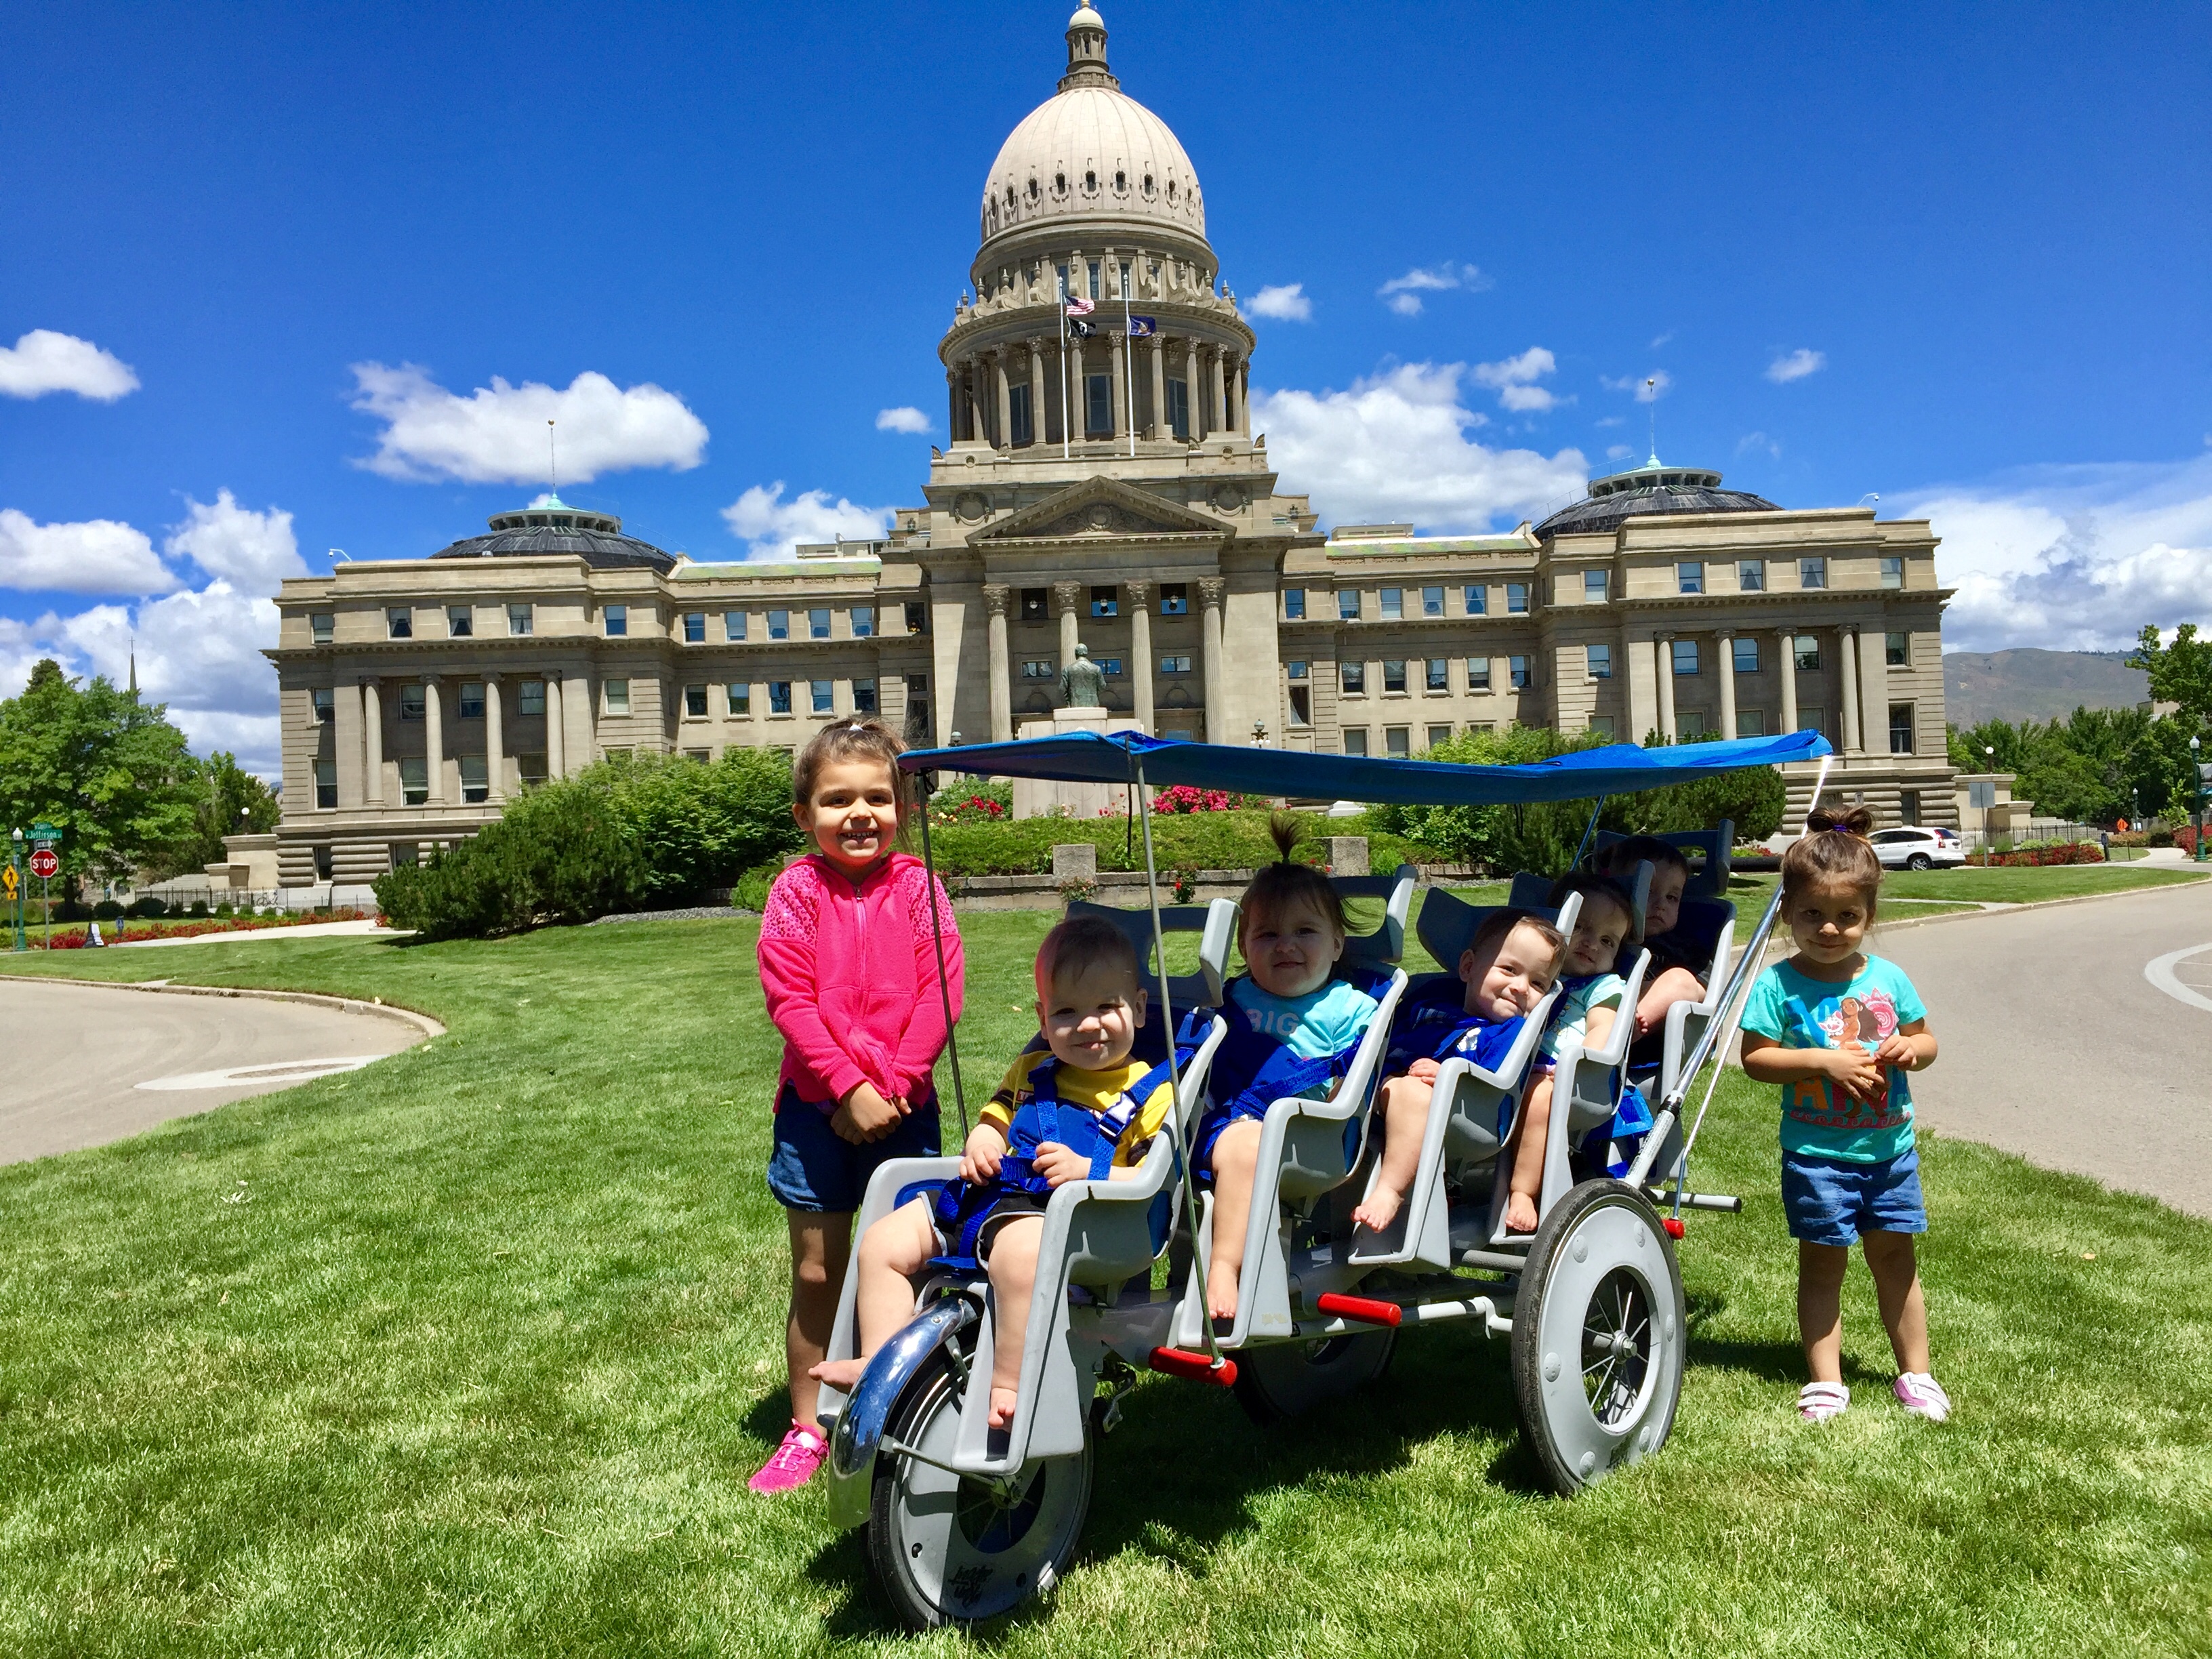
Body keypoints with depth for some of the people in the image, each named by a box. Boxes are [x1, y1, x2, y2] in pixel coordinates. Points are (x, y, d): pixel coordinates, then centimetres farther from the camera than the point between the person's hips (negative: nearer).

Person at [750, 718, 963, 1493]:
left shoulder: (917, 887, -2)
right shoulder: (797, 892, -4)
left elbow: (941, 992, -7)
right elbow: (790, 1000, -10)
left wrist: (893, 1084, -14)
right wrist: (848, 1085, -15)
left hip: (904, 1104, 1)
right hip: (818, 1104, 0)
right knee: (817, 1272, 9)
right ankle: (807, 1429, 24)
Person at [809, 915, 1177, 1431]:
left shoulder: (1152, 1093, 1)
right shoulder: (1031, 1071, 22)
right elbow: (995, 1119, 32)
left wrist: (1090, 1171, -20)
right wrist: (981, 1144, 8)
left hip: (1060, 1215, -8)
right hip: (987, 1195, 8)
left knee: (1020, 1249, -41)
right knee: (881, 1242, 0)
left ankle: (1010, 1387, -30)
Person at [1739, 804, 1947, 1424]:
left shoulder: (1888, 979, 2)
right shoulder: (1778, 985, -9)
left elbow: (1926, 1041, 12)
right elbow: (1755, 1058, -12)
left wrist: (1910, 1049, -11)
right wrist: (1824, 1060, -21)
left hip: (1889, 1147, 3)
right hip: (1817, 1153, -3)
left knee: (1895, 1257, 13)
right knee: (1823, 1261, 5)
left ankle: (1915, 1373, 28)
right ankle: (1825, 1380, 16)